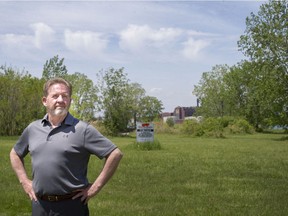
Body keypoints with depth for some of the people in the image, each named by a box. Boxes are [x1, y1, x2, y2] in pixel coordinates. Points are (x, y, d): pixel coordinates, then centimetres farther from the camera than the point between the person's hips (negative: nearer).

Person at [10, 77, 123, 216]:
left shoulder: (83, 129, -9)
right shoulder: (33, 129, 6)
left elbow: (115, 154, -10)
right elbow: (15, 153, 23)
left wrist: (96, 187, -9)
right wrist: (24, 181, 12)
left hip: (71, 205, -4)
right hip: (39, 204, 4)